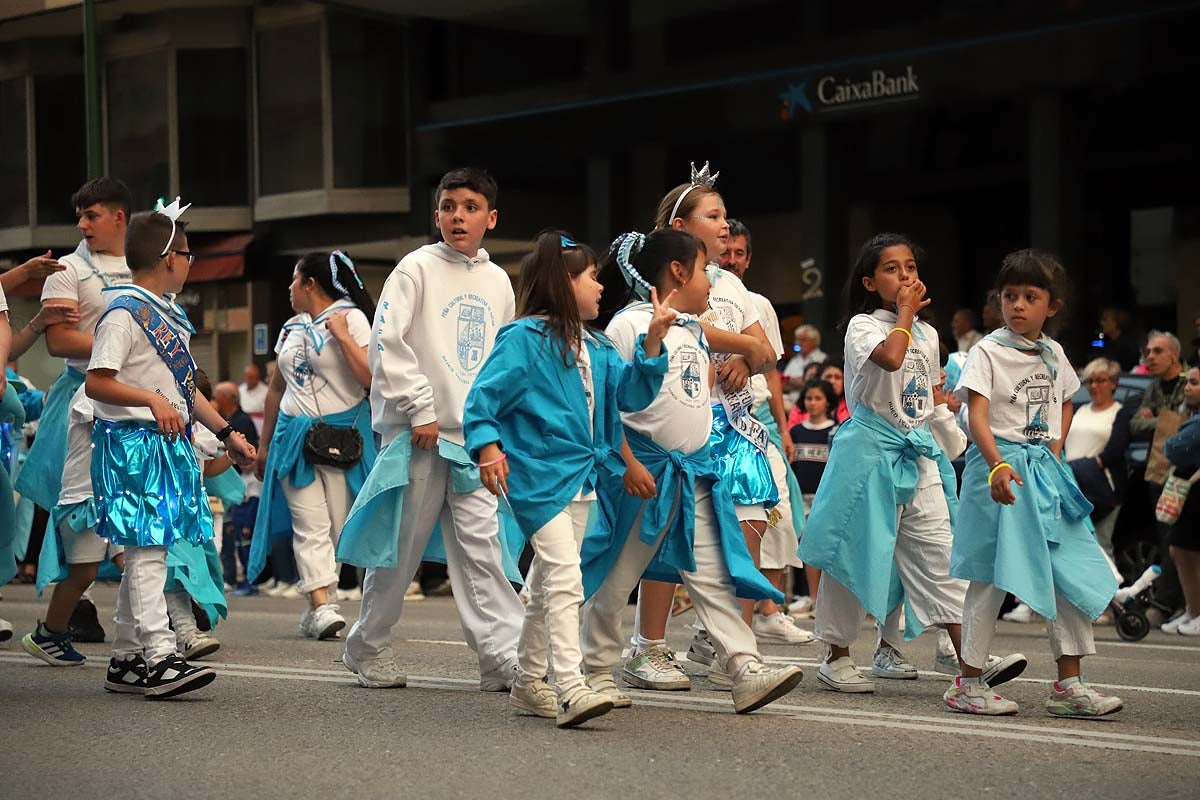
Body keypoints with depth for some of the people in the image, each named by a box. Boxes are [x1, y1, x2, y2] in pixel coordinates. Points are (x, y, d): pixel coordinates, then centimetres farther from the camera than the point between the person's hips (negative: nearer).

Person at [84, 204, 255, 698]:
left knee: (144, 552, 9)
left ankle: (125, 659, 12)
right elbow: (97, 383, -18)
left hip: (168, 444, 9)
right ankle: (158, 657, -17)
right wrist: (152, 401, -27)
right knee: (147, 549, -13)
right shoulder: (125, 313, -10)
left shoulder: (168, 315, 19)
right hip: (134, 442, -9)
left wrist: (226, 433, 25)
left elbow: (185, 388, 26)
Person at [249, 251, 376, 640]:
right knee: (311, 525, -10)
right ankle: (322, 606, -20)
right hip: (295, 434, 4)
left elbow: (372, 379, -13)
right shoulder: (292, 328, 17)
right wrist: (264, 444, 23)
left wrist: (342, 335, -15)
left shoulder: (351, 318, -1)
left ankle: (316, 609, 8)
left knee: (335, 527, -2)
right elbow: (276, 389, 24)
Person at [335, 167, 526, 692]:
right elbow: (387, 344, -9)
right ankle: (368, 647, 18)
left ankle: (503, 657, -4)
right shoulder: (418, 268, -3)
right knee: (402, 545, 3)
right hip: (417, 433, -4)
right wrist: (421, 409, -13)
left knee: (482, 546, -2)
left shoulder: (498, 282, 12)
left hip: (475, 436, 4)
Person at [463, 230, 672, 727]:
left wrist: (652, 344, -4)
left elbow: (630, 396, 7)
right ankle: (571, 689, -26)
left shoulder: (595, 348, 14)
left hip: (580, 478, 9)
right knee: (565, 577, -19)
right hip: (538, 476, -9)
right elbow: (483, 397, -10)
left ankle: (528, 682, 28)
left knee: (549, 584, 16)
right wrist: (487, 445, -25)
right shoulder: (524, 338, -9)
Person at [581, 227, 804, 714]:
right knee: (617, 576, 3)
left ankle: (744, 670, -5)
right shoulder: (630, 325, -9)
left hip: (695, 472, 7)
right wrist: (627, 464, -19)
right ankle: (598, 670, 15)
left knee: (713, 575, 0)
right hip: (644, 472, -7)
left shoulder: (694, 331, 16)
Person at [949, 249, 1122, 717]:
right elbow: (977, 414, -17)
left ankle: (1068, 684, 9)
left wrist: (1055, 450, 13)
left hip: (1045, 468, 6)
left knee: (1069, 573, 3)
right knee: (990, 577, -4)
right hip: (1001, 470, -6)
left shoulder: (1054, 354, 12)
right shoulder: (988, 352, -7)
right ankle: (969, 683, 4)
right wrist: (997, 465, -31)